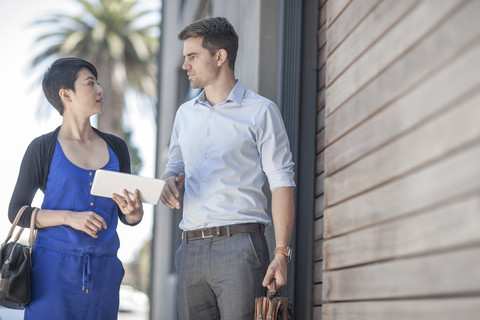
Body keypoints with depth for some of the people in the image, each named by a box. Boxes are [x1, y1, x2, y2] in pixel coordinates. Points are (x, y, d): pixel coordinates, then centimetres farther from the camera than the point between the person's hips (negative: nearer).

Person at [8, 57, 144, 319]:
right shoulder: (42, 149, -2)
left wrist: (134, 210, -11)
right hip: (54, 269, -4)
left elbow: (129, 218, 14)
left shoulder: (115, 147, 10)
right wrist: (70, 217, -15)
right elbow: (17, 212, -1)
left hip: (103, 273, 4)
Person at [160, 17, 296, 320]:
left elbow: (282, 182, -5)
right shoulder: (186, 113, 18)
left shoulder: (261, 111, 0)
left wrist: (281, 254, -13)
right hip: (191, 249, 5)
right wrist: (169, 183, -1)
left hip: (240, 247, -5)